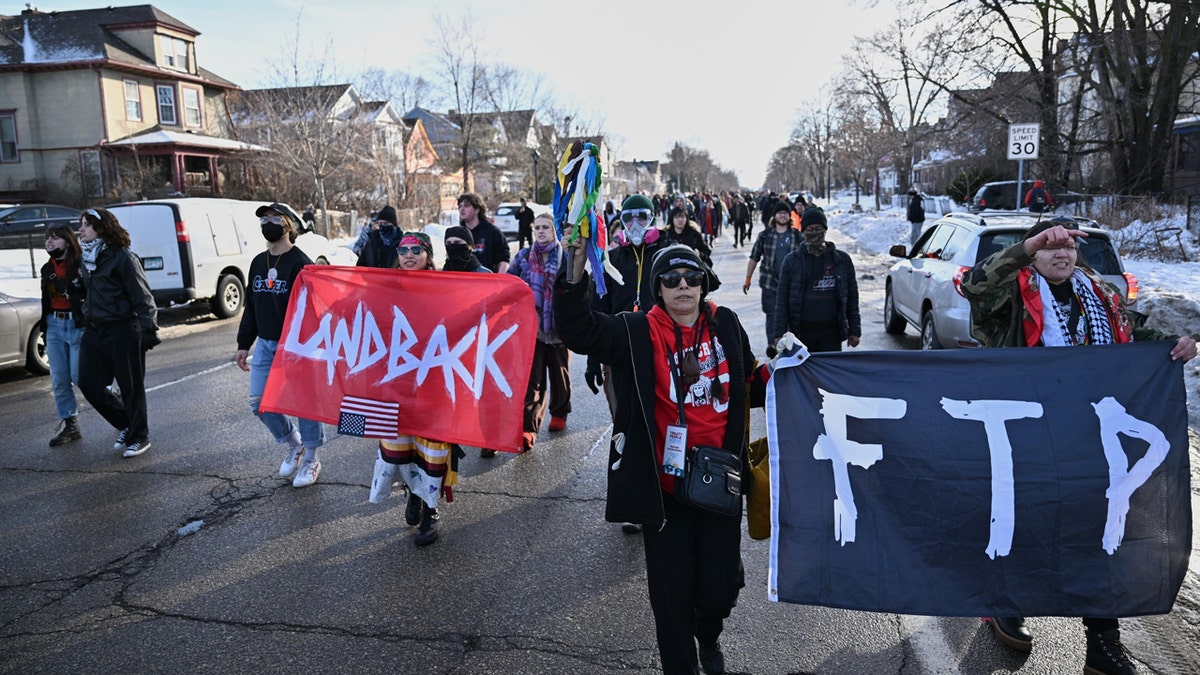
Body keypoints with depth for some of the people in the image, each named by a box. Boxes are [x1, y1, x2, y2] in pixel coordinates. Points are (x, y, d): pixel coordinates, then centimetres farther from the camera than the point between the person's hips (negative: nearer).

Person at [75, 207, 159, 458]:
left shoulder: (122, 257, -11)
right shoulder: (86, 258, 13)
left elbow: (142, 296, -14)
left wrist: (149, 329, -20)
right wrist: (71, 289, 6)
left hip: (123, 331, -8)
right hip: (93, 331, 8)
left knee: (131, 386, 2)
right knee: (89, 384, 7)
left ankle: (138, 437, 16)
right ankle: (125, 424, 26)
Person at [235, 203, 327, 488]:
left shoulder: (300, 264, -12)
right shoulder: (258, 263, 11)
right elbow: (251, 306, 17)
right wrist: (244, 344, 15)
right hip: (265, 344, 7)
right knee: (258, 402, 9)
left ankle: (311, 459, 19)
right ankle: (293, 445, 30)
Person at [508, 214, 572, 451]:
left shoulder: (566, 256, -1)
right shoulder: (523, 257, 6)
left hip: (559, 326, -1)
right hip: (532, 327, 1)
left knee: (560, 373, 16)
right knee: (531, 380, -5)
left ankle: (559, 413, 38)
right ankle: (528, 429, -10)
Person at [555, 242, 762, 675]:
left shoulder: (726, 324, 4)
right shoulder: (637, 332, -7)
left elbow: (748, 378, 22)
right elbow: (578, 330, -22)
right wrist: (575, 271, -34)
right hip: (664, 484, -2)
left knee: (721, 583, 13)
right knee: (671, 590, 10)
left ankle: (708, 637, 47)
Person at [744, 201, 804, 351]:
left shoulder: (797, 237, 5)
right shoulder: (765, 235, 3)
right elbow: (754, 258, 7)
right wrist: (748, 279, 6)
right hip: (770, 282, -1)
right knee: (772, 313, -6)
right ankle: (772, 343, -10)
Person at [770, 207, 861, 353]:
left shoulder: (842, 259, 7)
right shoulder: (792, 260, 5)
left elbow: (852, 298, 10)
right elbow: (782, 301, 4)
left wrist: (855, 331, 6)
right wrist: (779, 334, -3)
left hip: (831, 333, 0)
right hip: (801, 332, 0)